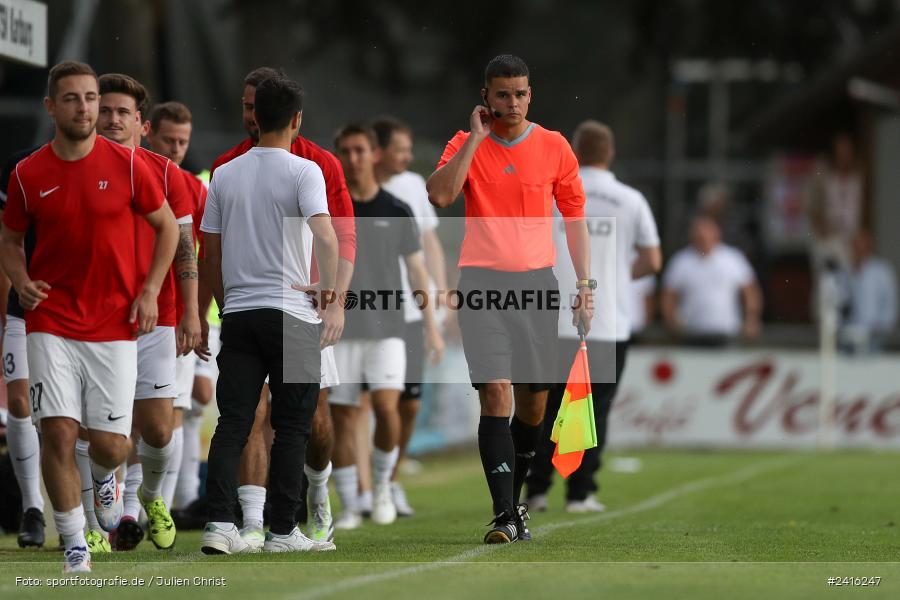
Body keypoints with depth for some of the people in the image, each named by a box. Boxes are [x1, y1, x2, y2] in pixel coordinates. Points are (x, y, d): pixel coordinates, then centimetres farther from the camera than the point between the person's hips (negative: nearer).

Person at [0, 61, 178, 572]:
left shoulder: (126, 164, -3)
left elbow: (167, 226, 8)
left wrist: (150, 290, -2)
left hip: (115, 326, 0)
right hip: (52, 324, 0)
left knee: (110, 445, -1)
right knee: (58, 434, -11)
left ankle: (104, 477, 37)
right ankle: (75, 546, 4)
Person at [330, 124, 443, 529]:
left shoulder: (396, 211, 6)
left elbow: (416, 270, 11)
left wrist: (431, 326, 9)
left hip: (386, 328, 0)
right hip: (341, 330, 0)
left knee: (386, 406, -16)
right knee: (343, 418, 0)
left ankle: (382, 485, 7)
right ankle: (349, 507, 8)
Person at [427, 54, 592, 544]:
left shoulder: (554, 147, 6)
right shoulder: (466, 145, 2)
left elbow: (575, 218, 12)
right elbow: (439, 195, -16)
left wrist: (585, 285, 6)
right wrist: (476, 138, -13)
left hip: (537, 282, 2)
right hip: (481, 281, -2)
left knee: (533, 402, 6)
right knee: (495, 392, -14)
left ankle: (513, 500, 27)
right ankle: (505, 516, -15)